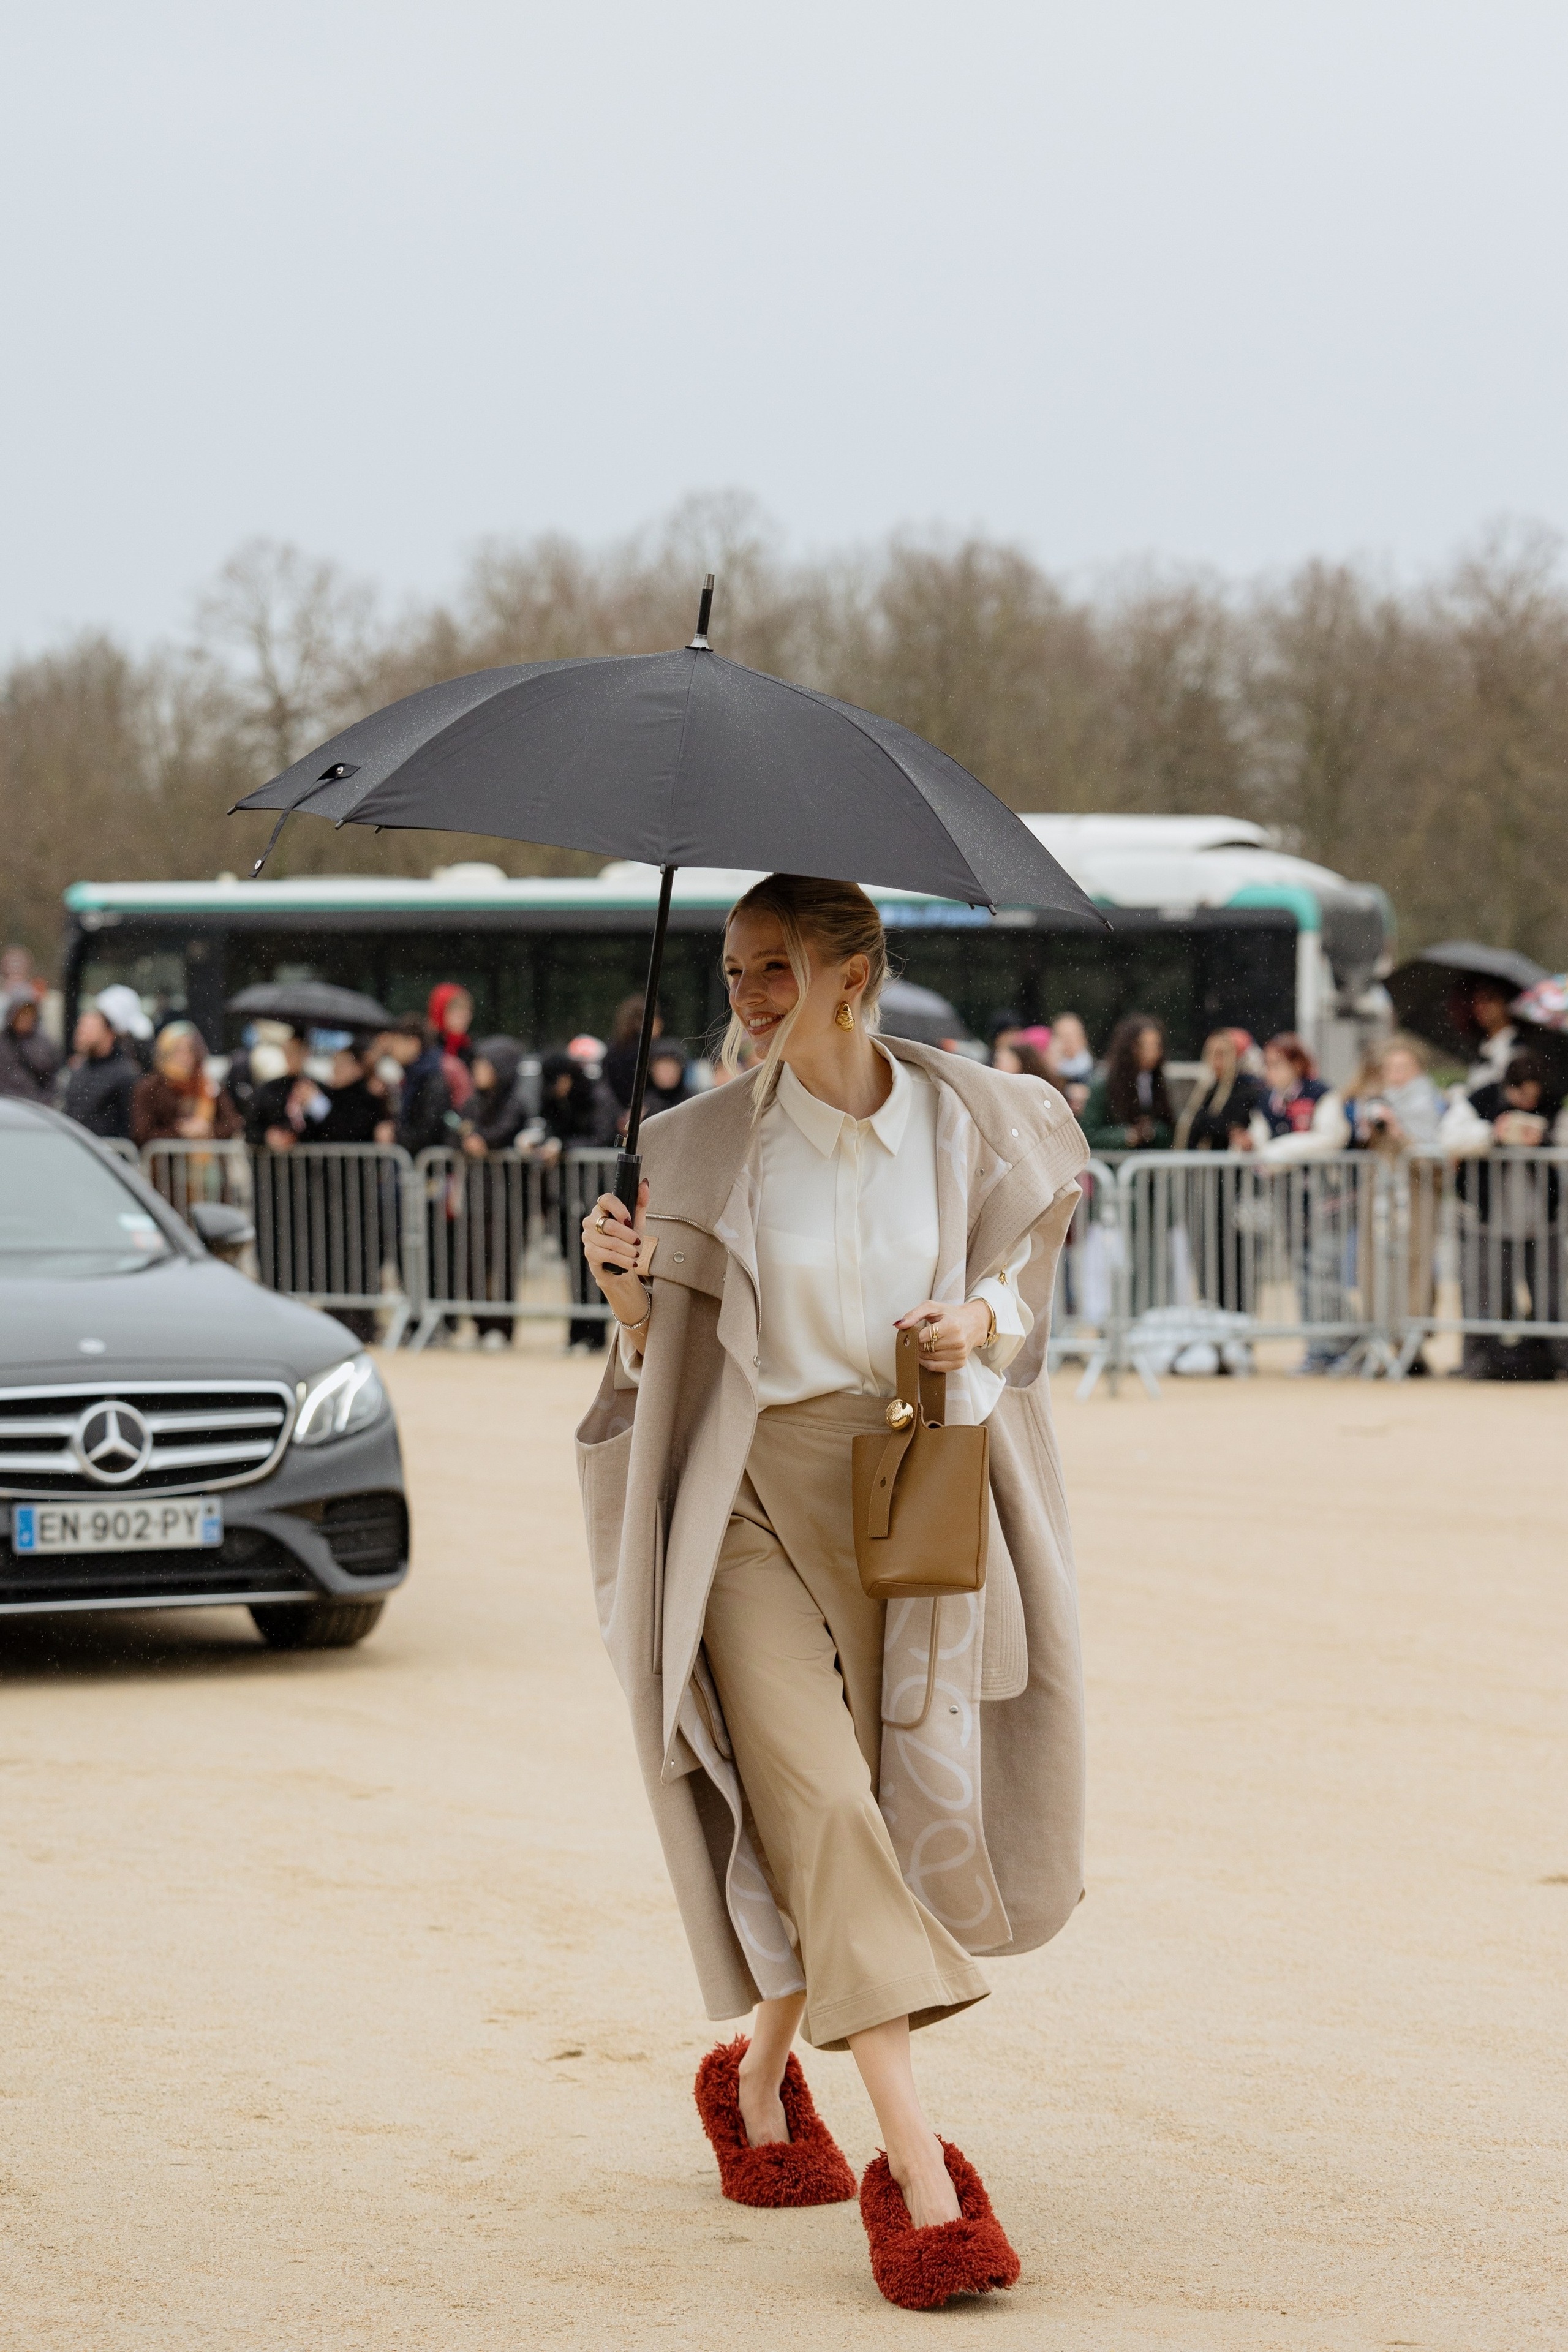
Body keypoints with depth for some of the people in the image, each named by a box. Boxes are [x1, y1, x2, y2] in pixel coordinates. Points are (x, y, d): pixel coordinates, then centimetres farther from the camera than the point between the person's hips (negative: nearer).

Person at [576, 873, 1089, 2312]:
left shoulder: (963, 1127, 1)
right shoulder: (705, 1147, -1)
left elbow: (1013, 1295, 12)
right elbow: (662, 1357, 5)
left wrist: (975, 1322, -9)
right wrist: (627, 1285, -15)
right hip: (753, 1498, -2)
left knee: (891, 1805, 7)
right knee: (819, 1803, -16)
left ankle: (761, 2079, 35)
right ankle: (920, 2179, -20)